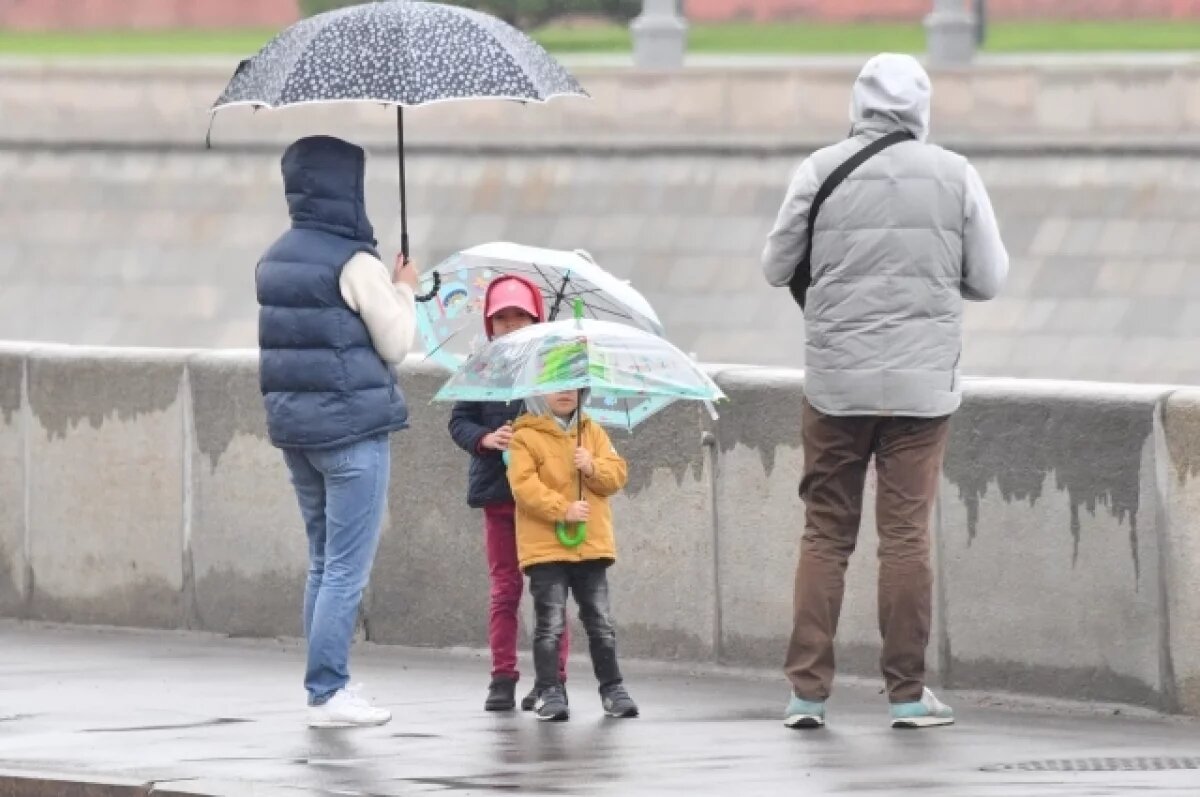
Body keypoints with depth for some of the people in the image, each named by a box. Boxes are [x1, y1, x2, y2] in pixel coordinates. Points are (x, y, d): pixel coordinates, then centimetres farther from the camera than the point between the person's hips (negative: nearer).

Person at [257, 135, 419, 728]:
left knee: (323, 562, 16)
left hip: (292, 425, 8)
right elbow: (395, 346, -9)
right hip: (352, 427, -8)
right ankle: (327, 694, -5)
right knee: (347, 568, -4)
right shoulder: (355, 263, -15)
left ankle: (329, 685, 18)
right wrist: (404, 291, 8)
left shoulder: (273, 261, 9)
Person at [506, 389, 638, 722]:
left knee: (601, 622, 8)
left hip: (592, 544, 4)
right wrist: (563, 510, -22)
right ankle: (549, 692, 1)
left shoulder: (592, 433, 12)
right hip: (545, 547, -4)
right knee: (550, 623, -4)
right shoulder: (525, 437, -4)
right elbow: (524, 485, -14)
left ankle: (612, 688, 16)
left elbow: (617, 474, 7)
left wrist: (593, 468, -14)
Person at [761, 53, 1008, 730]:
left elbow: (778, 267, 4)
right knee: (907, 533, 3)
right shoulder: (955, 175, -2)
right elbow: (990, 279, 3)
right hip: (923, 379, 0)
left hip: (837, 379, 0)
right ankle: (908, 692, 4)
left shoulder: (823, 171, -3)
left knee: (826, 533, 7)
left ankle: (809, 690, 4)